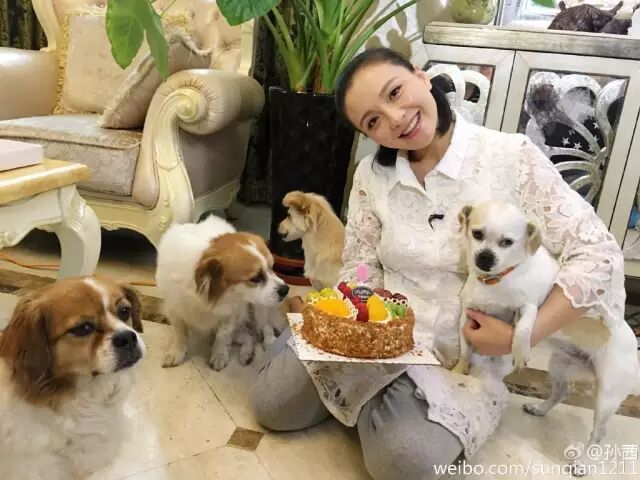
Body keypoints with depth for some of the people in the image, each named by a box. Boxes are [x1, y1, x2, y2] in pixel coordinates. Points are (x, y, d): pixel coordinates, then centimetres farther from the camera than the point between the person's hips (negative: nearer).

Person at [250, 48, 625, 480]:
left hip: (465, 360, -3)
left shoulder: (512, 157, -13)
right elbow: (361, 270, 2)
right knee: (272, 404, -4)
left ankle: (372, 405, 7)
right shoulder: (371, 175, -1)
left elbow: (599, 256, -14)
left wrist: (522, 336, -19)